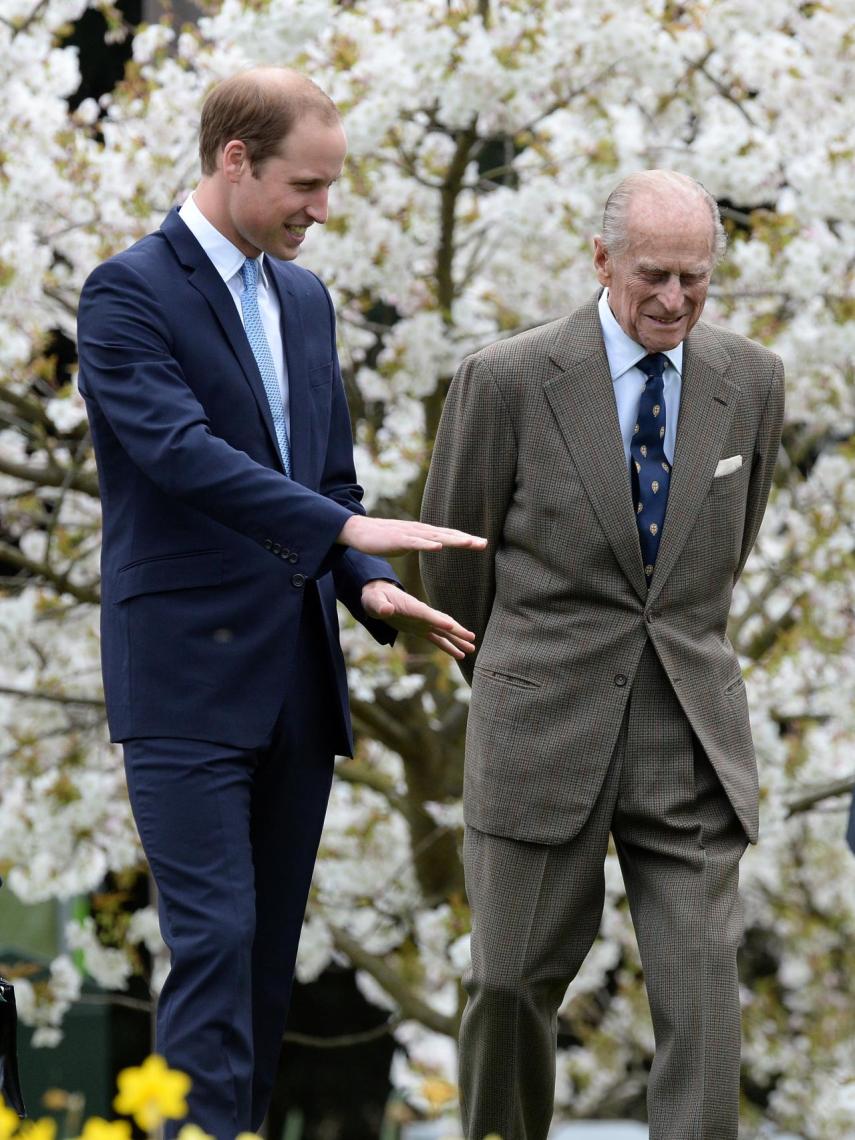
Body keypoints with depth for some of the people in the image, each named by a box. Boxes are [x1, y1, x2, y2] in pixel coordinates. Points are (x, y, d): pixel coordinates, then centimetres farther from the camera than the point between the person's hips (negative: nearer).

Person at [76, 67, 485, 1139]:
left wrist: (369, 584, 1)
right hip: (188, 677, -7)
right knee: (215, 940, -13)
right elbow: (180, 451, -23)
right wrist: (348, 529, -31)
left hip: (297, 678, 7)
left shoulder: (304, 298, 15)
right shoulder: (128, 294, -9)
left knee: (271, 945, 7)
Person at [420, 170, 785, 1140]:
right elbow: (452, 553, 6)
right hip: (547, 734, -2)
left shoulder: (750, 383, 3)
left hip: (692, 738, 2)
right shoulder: (508, 380, -7)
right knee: (514, 985, 5)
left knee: (701, 992, -6)